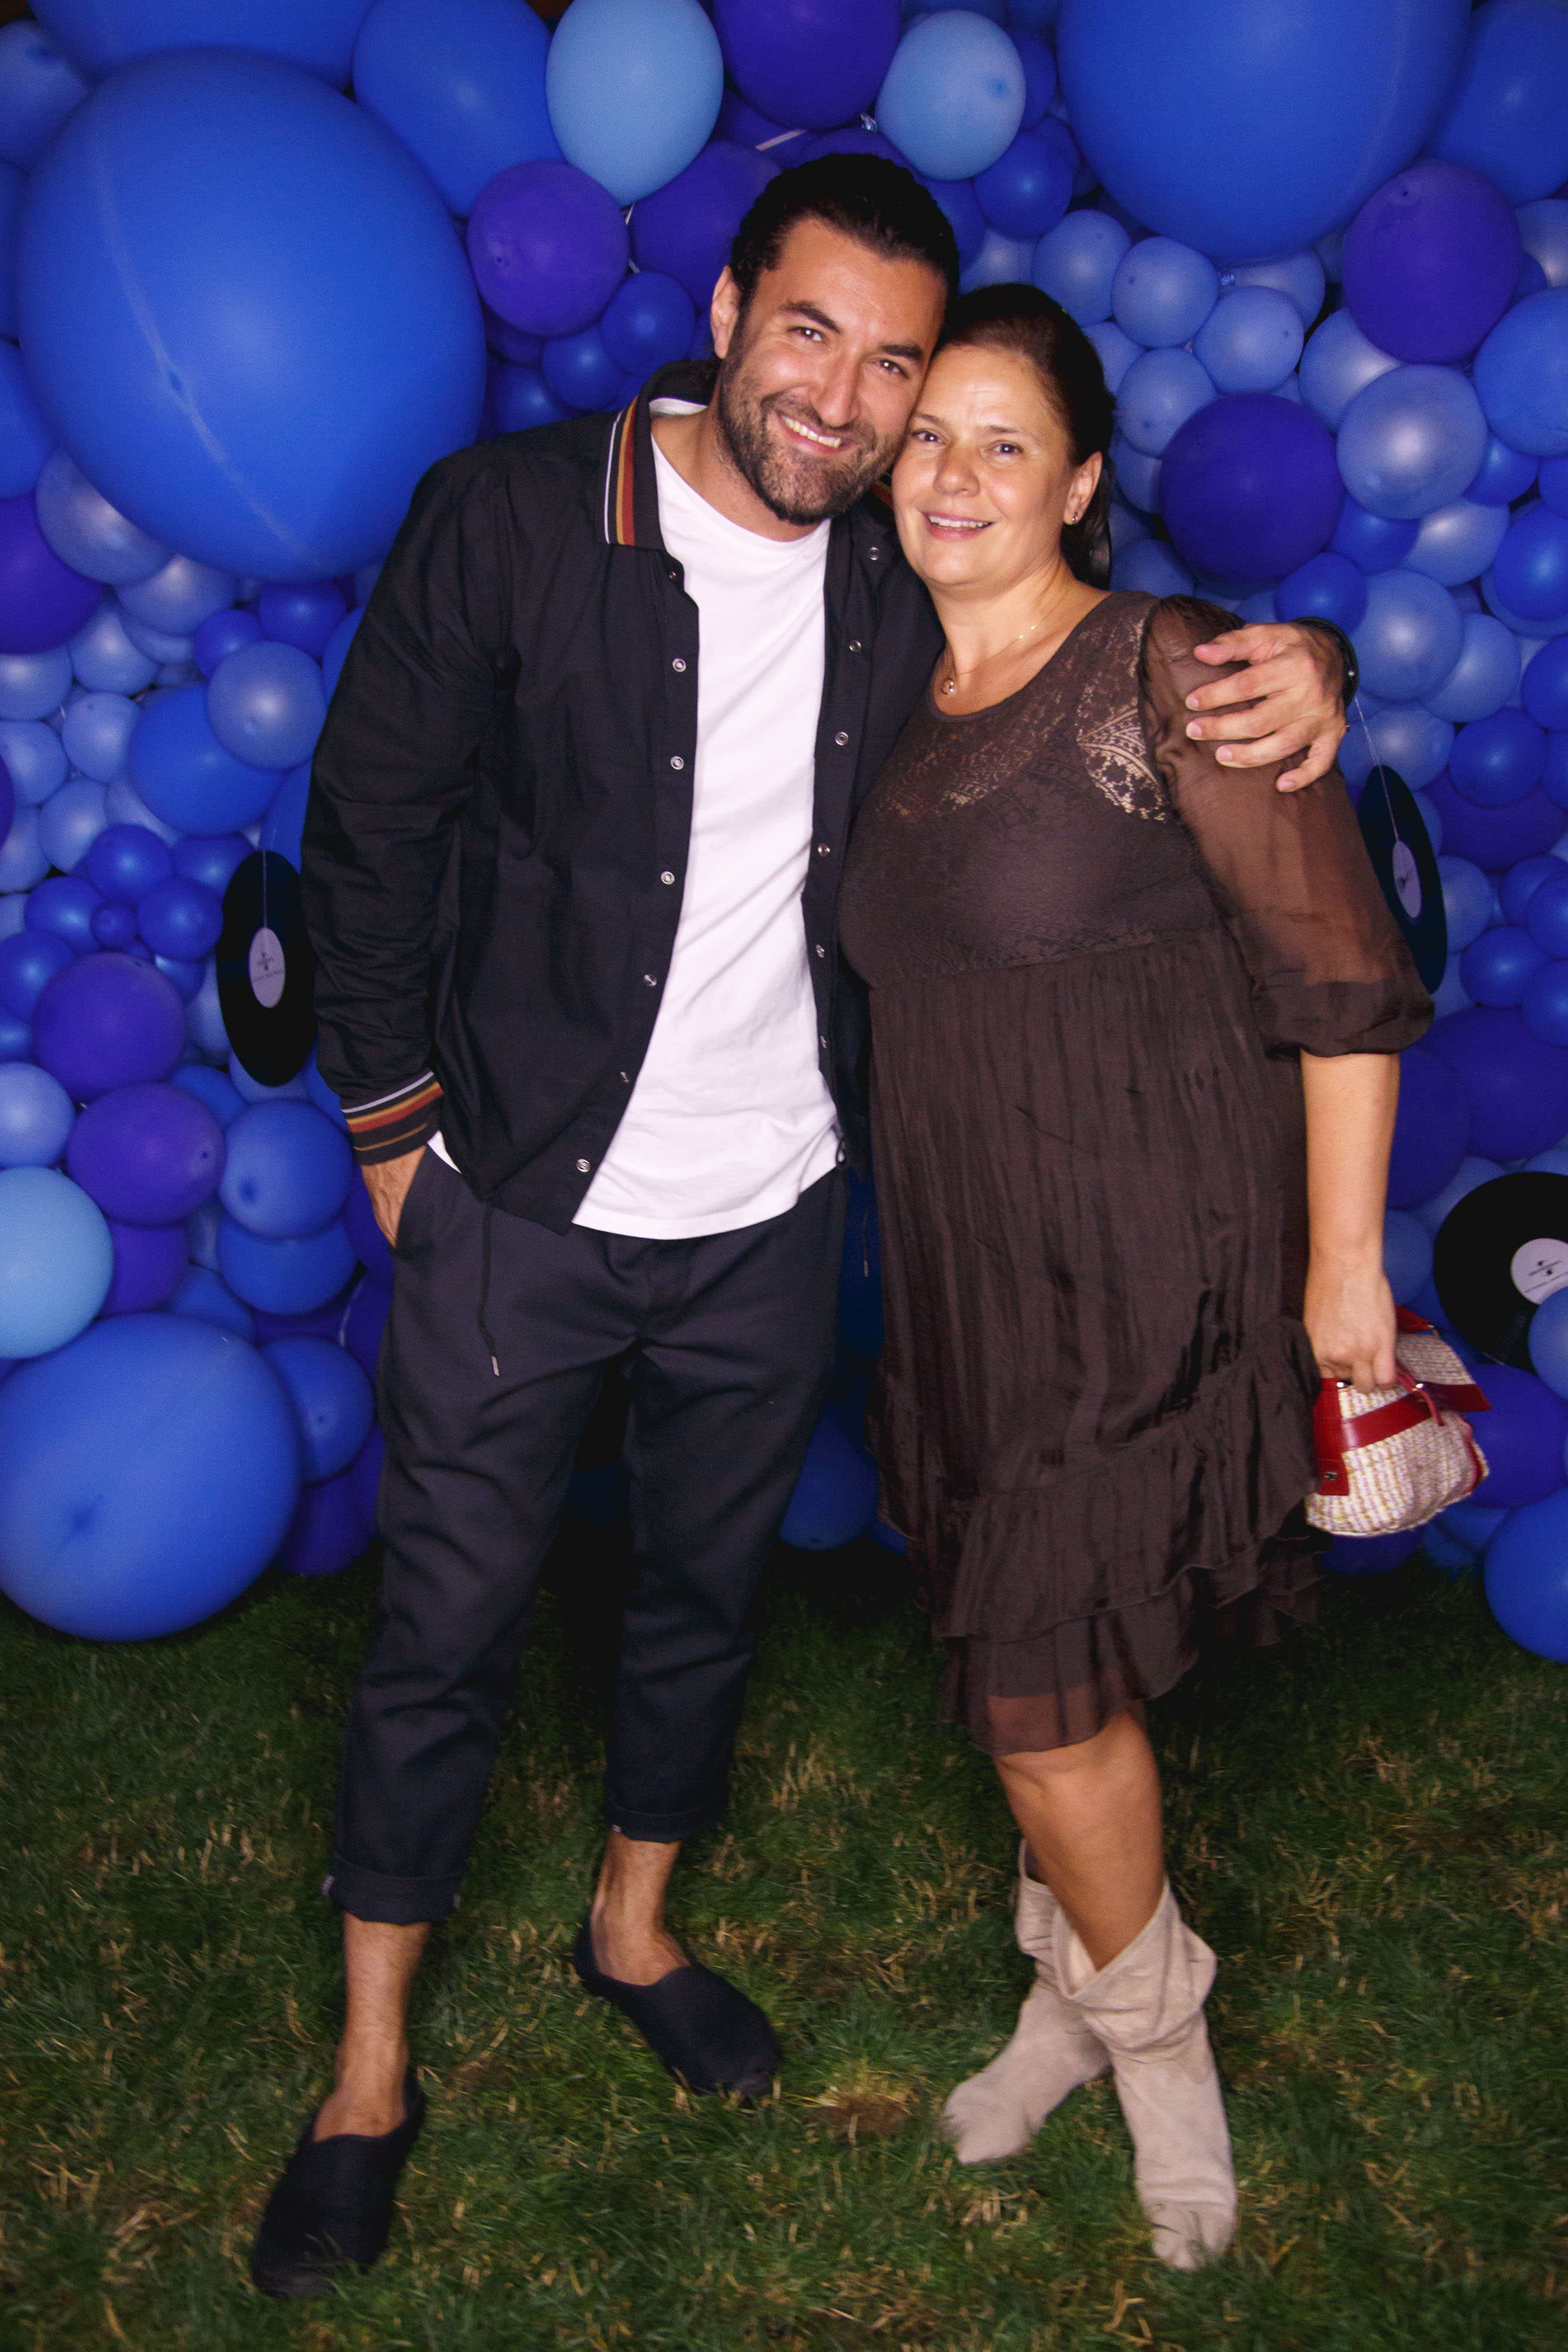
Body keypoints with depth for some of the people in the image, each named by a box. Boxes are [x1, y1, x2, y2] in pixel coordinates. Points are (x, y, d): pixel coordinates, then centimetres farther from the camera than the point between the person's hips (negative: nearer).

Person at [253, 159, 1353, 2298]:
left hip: (769, 1214, 4)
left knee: (709, 1593, 19)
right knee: (451, 1631, 6)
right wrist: (394, 1123, -4)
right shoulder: (510, 521, -12)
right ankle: (371, 2074, 27)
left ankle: (634, 1927, 46)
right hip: (522, 1202, -3)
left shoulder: (911, 582, -4)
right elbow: (371, 826, -6)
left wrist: (1293, 657, -13)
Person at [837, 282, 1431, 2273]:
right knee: (1034, 1663, 16)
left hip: (1148, 1270, -6)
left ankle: (1145, 2022, 28)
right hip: (968, 1272, 6)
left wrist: (1345, 1262, -9)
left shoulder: (1166, 673, -13)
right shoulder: (901, 707, 8)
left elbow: (1347, 980, -12)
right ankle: (1085, 1991, 40)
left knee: (1039, 1685, 0)